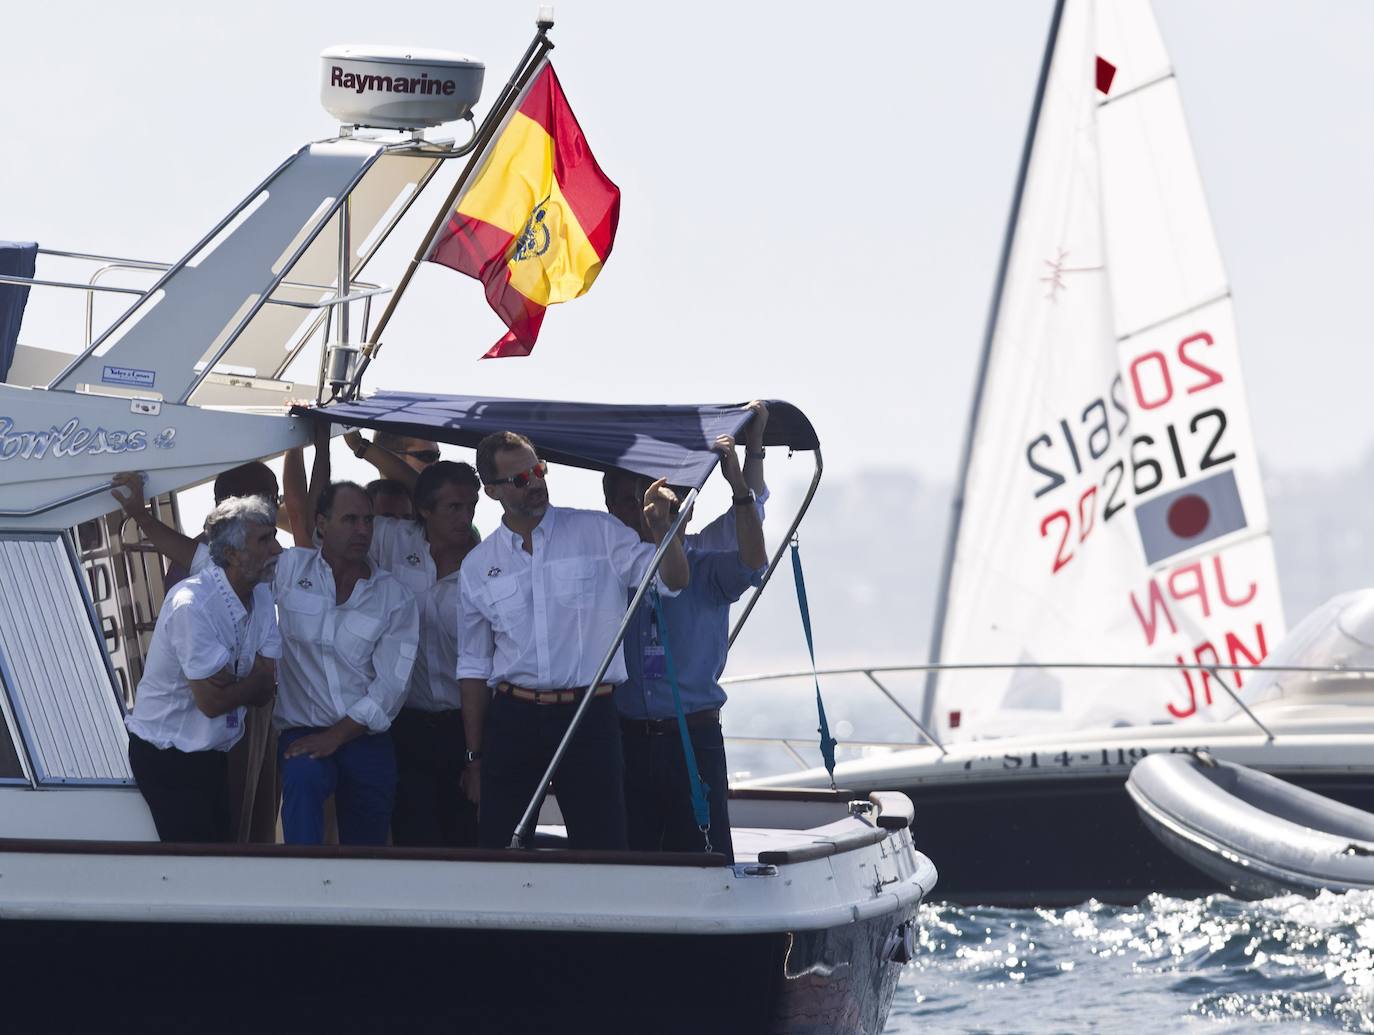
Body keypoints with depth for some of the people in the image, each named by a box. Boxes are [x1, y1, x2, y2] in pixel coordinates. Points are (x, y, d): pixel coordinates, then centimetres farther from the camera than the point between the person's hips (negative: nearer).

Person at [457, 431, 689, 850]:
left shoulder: (597, 532, 4)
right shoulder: (477, 567, 10)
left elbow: (672, 580, -3)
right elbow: (473, 668, 14)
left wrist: (662, 529, -23)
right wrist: (475, 758, 11)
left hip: (589, 717, -2)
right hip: (513, 719, 2)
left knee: (601, 848, -5)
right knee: (498, 850, 1)